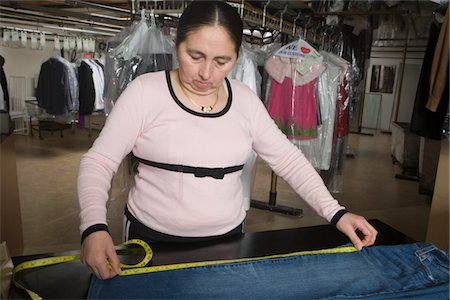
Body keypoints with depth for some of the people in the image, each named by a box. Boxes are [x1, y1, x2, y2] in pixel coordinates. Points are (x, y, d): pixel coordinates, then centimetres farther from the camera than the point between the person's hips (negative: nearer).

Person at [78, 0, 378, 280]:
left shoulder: (245, 99, -4)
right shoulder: (145, 92, -14)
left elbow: (288, 159, -1)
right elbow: (98, 162, -12)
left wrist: (335, 212, -9)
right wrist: (95, 226, -27)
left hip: (227, 237, 3)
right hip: (153, 239, -2)